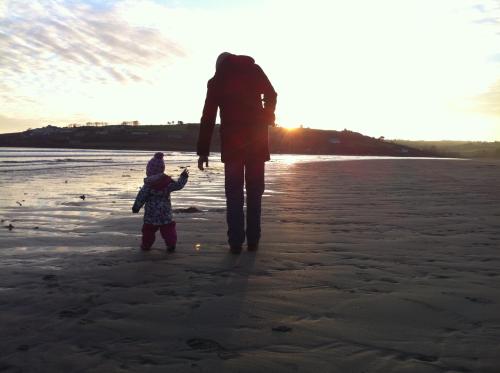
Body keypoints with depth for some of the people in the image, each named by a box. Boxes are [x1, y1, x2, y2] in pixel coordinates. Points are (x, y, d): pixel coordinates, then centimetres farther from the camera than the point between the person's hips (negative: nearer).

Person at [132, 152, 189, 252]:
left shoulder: (148, 184, -11)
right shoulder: (167, 181, -5)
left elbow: (141, 196, -8)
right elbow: (178, 185, 5)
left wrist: (136, 207, 3)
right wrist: (183, 177, 20)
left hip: (151, 212, -2)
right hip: (165, 211, 2)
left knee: (148, 228, 11)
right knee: (168, 228, 9)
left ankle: (146, 245, 19)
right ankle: (171, 244, 7)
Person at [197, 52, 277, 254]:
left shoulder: (216, 81, 11)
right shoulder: (253, 69, 10)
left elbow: (207, 118, 7)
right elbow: (271, 95, 2)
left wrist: (203, 151, 7)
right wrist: (267, 119, 18)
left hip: (231, 141, 0)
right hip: (257, 139, 0)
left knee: (234, 193, 2)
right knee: (254, 191, 5)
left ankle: (236, 242, -1)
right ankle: (253, 241, 6)